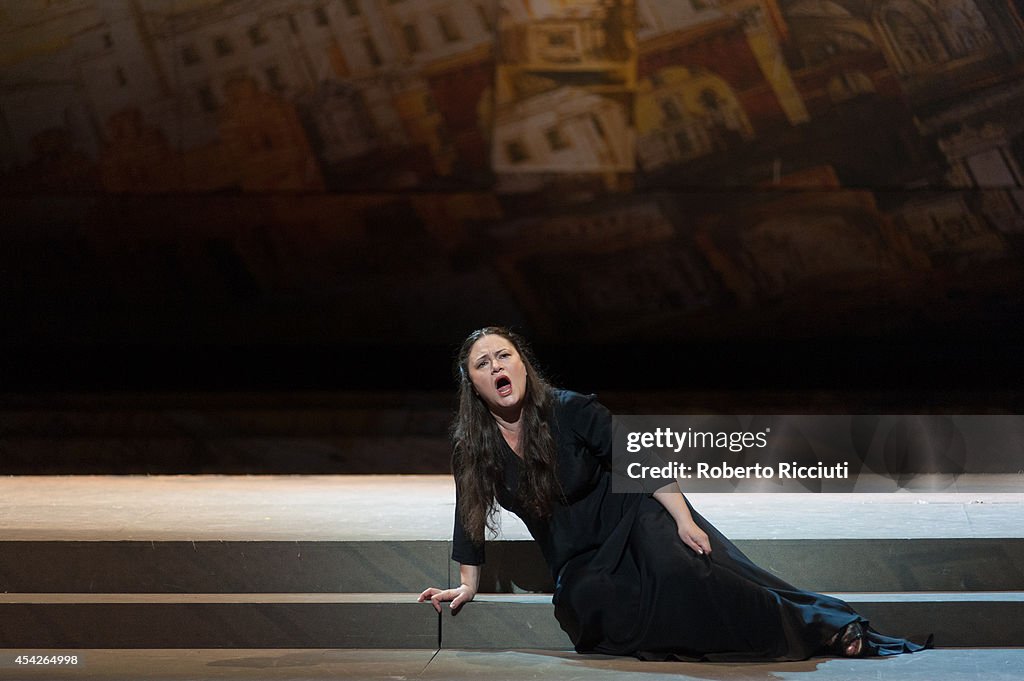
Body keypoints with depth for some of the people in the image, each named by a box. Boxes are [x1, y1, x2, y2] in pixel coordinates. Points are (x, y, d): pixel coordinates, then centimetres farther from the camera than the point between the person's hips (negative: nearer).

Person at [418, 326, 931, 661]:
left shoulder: (570, 412, -13)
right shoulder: (471, 448, -5)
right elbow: (470, 516, 8)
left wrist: (684, 519, -22)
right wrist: (468, 586, 7)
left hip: (630, 518, -3)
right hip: (577, 562, 3)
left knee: (681, 570, -32)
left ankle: (835, 629, -31)